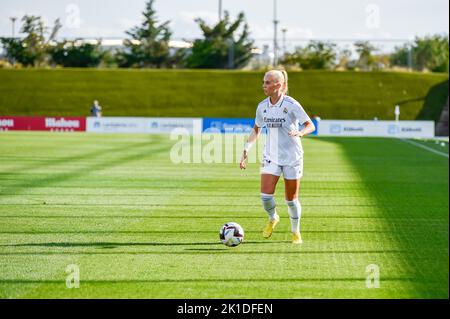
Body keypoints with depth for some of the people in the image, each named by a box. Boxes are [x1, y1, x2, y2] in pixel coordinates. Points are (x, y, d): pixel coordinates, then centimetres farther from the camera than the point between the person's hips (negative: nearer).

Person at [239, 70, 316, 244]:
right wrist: (246, 150, 5)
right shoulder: (262, 106, 1)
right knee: (265, 195, -11)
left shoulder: (291, 105, -14)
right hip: (271, 156, 3)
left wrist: (300, 133, -34)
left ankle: (296, 231, 27)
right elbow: (256, 130, 15)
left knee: (291, 199, 3)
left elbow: (311, 125, -13)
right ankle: (272, 219, 21)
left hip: (292, 157, -3)